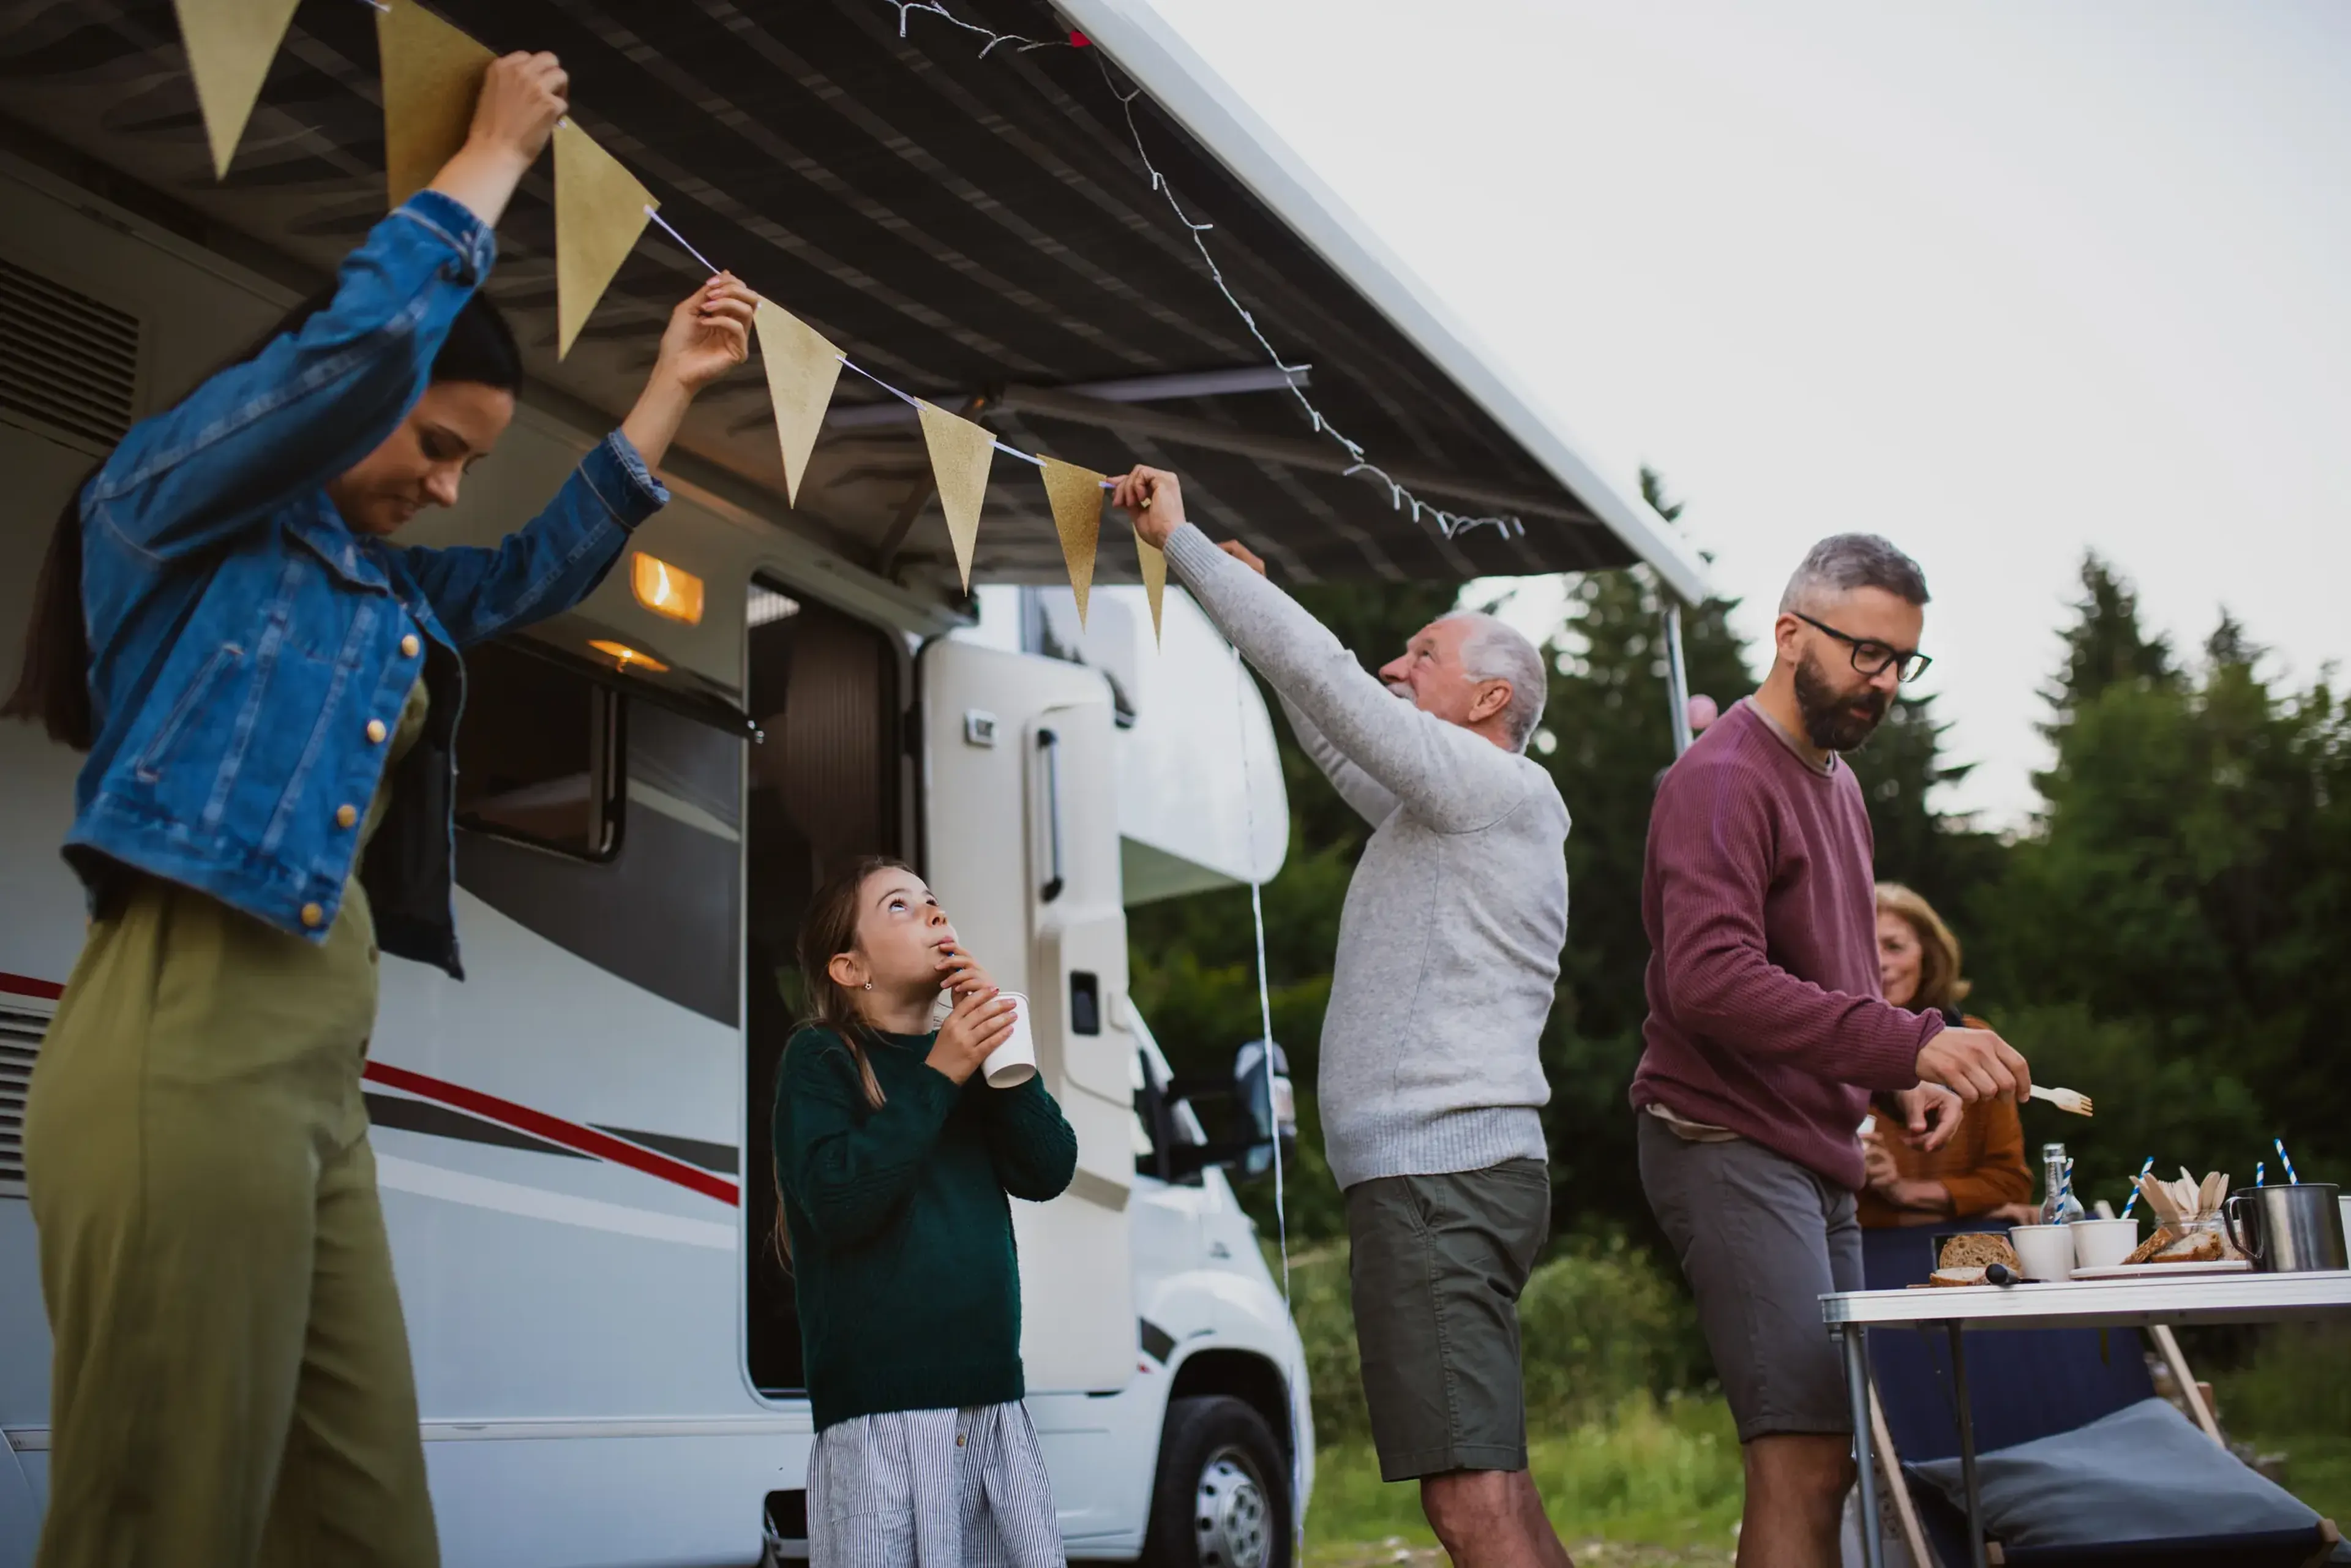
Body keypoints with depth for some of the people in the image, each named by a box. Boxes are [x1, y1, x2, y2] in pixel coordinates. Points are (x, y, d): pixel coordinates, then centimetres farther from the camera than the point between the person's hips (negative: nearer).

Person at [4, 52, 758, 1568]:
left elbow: (542, 571, 34)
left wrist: (668, 392, 28)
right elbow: (367, 342, -13)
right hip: (184, 1044, -8)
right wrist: (496, 152, 1)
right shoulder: (174, 499, 1)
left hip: (318, 1068, 8)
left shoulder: (375, 580, 22)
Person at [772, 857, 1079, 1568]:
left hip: (995, 1403, 5)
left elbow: (1050, 1173, 3)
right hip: (879, 1411, -5)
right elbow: (836, 1203, -15)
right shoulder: (820, 1057, -1)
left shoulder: (966, 1056, 15)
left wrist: (1003, 1045, -5)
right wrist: (938, 1078, -15)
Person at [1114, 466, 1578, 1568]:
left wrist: (1182, 540, -5)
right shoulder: (1447, 808, 23)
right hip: (1447, 1171, 10)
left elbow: (1324, 679, -11)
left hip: (1440, 1173, -10)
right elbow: (1332, 736, 33)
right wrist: (1257, 599, 33)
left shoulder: (1499, 786, -5)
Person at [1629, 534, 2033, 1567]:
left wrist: (1905, 1076, 9)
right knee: (1803, 1458, -14)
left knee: (1833, 1450, 9)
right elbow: (1709, 981, -26)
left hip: (1816, 1150, 10)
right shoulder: (1724, 777, -12)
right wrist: (1909, 1043, -32)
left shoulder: (1834, 777, 19)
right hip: (1727, 1144, -10)